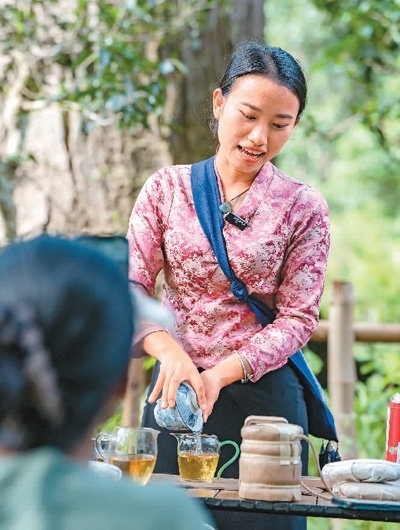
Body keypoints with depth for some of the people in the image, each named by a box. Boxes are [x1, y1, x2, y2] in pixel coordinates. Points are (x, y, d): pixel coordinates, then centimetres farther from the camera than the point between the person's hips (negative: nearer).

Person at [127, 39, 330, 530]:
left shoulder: (303, 208, -1)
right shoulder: (167, 188, 3)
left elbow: (297, 318, -4)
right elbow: (131, 288, -2)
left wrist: (221, 373, -18)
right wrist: (171, 353, -22)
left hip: (264, 394, -1)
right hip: (176, 389, 1)